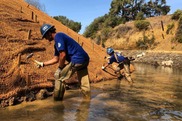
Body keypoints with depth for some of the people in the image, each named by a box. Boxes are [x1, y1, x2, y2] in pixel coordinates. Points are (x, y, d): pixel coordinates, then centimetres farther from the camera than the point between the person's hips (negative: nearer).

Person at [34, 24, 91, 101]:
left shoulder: (58, 36, -8)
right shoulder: (57, 43, 21)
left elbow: (63, 55, -17)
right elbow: (56, 59, 25)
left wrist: (60, 68, -4)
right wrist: (42, 64, 26)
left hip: (77, 60, -10)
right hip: (84, 60, 10)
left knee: (58, 76, 3)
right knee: (84, 84, 16)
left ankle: (57, 100, 13)